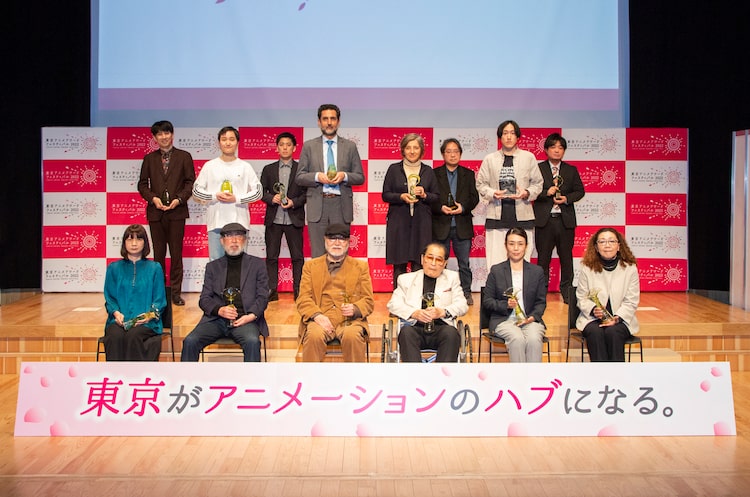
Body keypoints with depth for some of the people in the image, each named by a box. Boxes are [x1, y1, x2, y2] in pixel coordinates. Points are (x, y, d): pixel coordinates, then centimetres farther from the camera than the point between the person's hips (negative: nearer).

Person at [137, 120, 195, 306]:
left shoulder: (184, 157, 7)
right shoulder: (149, 159, 12)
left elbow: (190, 182, 3)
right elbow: (142, 184, 10)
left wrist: (179, 199, -11)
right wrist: (153, 198, -7)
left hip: (177, 211, -2)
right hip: (155, 212, 2)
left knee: (176, 254, -1)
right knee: (158, 254, 5)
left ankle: (175, 292, 5)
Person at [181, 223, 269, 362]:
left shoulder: (257, 264, 15)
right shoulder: (213, 267, 20)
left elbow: (262, 297, 9)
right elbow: (204, 299, 13)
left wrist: (252, 315, -11)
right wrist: (219, 310, -9)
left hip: (244, 320, -2)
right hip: (216, 319, 2)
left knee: (252, 341, -34)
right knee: (190, 341, -23)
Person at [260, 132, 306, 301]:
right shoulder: (268, 169, 11)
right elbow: (261, 191, 8)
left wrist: (294, 202, -14)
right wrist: (271, 198, -11)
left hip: (294, 218, -2)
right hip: (273, 219, 2)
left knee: (297, 257, 1)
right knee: (271, 256, 4)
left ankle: (298, 291, 7)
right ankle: (272, 290, 9)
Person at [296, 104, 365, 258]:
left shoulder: (350, 146, 10)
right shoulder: (309, 146, 9)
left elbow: (360, 178, 9)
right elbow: (299, 177, 6)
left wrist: (345, 176, -11)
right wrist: (317, 176, -13)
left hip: (341, 206, 1)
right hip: (317, 206, 0)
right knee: (318, 255, -1)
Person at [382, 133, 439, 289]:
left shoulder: (428, 171, 10)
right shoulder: (394, 169, 7)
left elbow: (437, 197, 10)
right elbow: (385, 195, 4)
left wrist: (424, 195, -10)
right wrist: (401, 197, -13)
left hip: (421, 222, 1)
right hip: (398, 222, -1)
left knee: (419, 264, -3)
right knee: (399, 264, -1)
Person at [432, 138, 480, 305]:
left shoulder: (468, 174, 10)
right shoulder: (434, 174, 3)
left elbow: (474, 197, 5)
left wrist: (463, 207, -13)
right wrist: (441, 208, -18)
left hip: (462, 226, 1)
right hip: (440, 226, -1)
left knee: (464, 262, 5)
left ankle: (466, 293, 16)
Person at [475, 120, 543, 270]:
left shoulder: (529, 157, 10)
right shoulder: (490, 159, 11)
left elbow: (538, 183, 12)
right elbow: (480, 184, 12)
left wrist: (527, 193, -8)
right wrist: (493, 193, -8)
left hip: (522, 217, 0)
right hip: (497, 216, 0)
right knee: (496, 263, -4)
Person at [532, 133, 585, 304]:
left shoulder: (571, 170, 11)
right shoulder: (537, 169, 3)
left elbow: (580, 191, 10)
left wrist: (567, 198, -7)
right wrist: (546, 193, -16)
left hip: (565, 220, 2)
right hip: (544, 219, -2)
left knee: (566, 257, 6)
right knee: (543, 257, 3)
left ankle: (567, 291, 14)